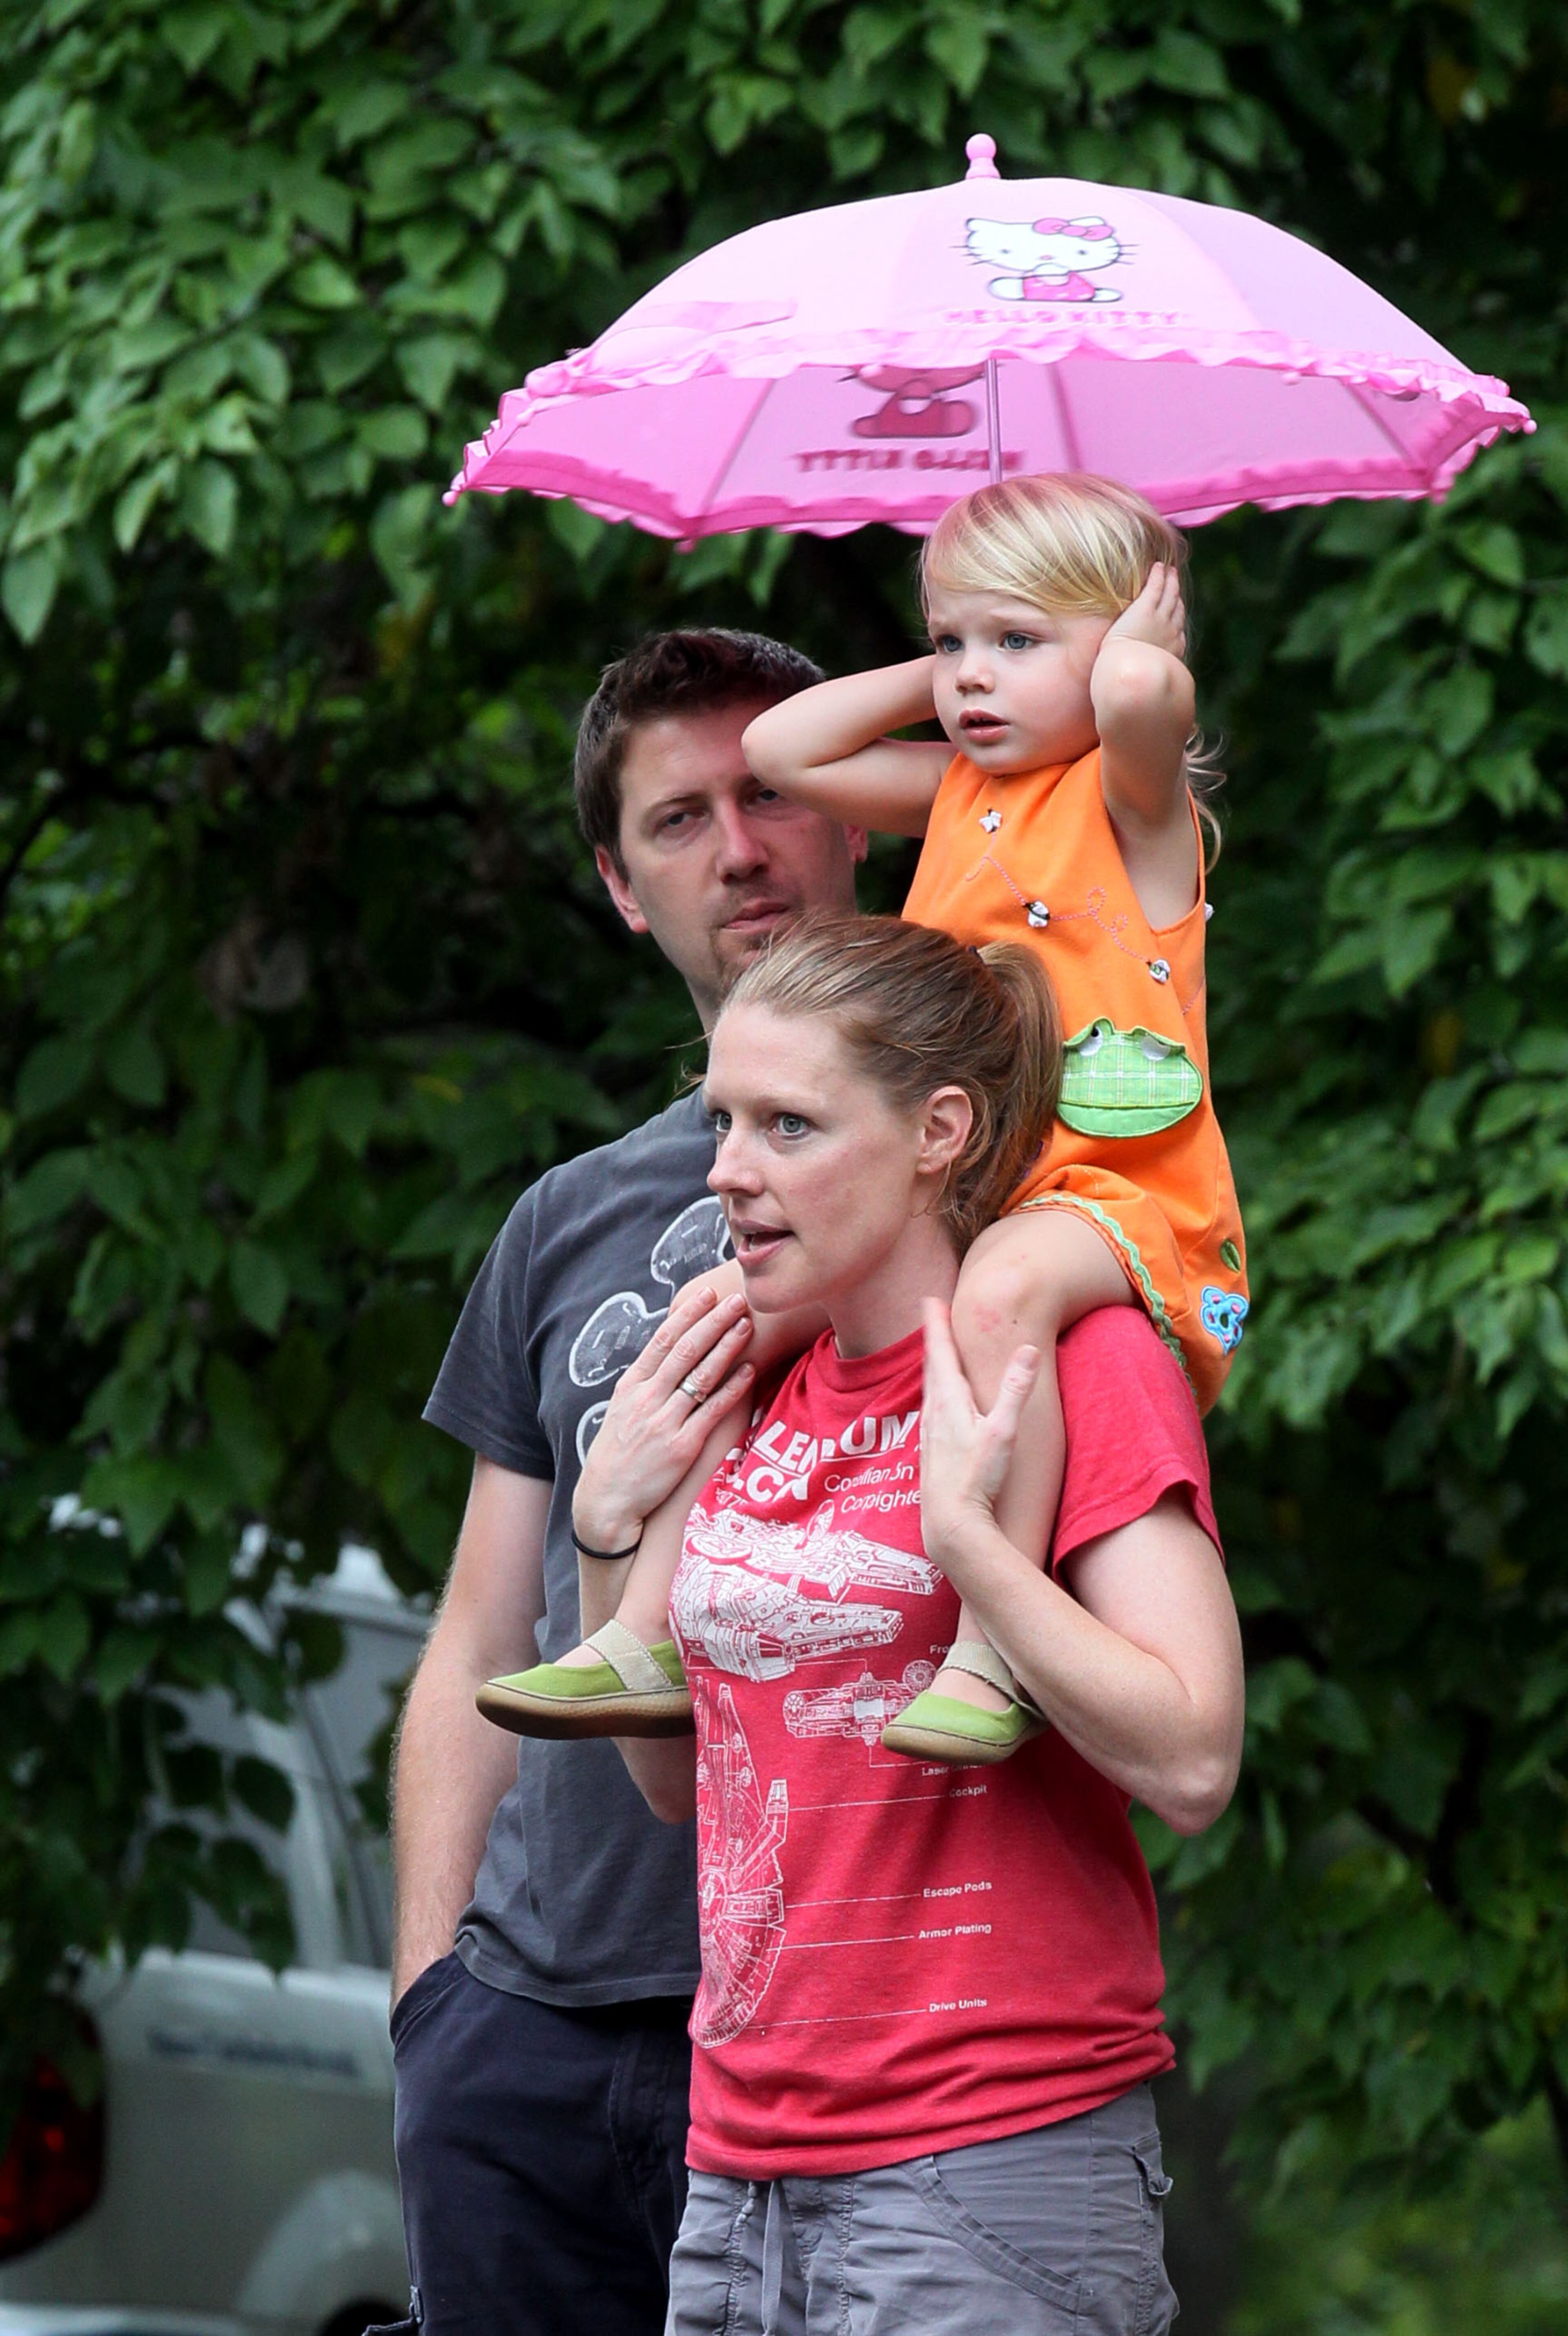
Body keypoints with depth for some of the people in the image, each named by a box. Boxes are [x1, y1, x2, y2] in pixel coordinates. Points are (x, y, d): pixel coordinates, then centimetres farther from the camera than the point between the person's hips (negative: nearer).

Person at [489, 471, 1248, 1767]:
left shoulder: (1127, 793, -4)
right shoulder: (957, 792, 18)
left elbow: (1143, 692, -28)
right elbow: (779, 748, 16)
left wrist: (1135, 649, -5)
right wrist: (937, 672, 15)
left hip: (1111, 1195, -9)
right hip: (946, 1203, 9)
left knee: (1001, 1288, -40)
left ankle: (991, 1658, -42)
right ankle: (653, 1634, 5)